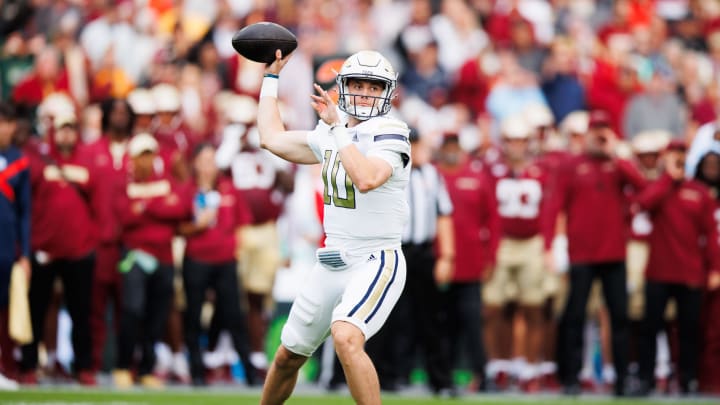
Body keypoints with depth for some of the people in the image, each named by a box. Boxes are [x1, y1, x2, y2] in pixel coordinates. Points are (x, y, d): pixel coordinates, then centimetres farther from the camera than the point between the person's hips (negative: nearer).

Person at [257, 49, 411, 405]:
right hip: (332, 264, 8)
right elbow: (272, 138, 19)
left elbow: (366, 179, -30)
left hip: (376, 262, -8)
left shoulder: (389, 135, -13)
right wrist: (271, 77, 23)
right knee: (288, 357, 16)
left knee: (346, 339, -33)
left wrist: (337, 127, -26)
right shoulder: (331, 135, 11)